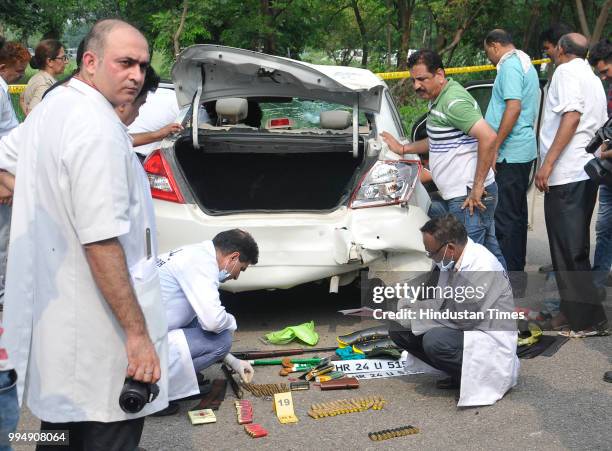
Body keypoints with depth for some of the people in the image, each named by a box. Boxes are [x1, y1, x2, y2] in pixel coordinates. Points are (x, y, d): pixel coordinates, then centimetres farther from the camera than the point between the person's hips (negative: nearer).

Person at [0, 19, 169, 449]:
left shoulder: (51, 108, 9)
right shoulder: (98, 128, -22)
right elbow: (102, 243, -27)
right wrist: (138, 333, -24)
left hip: (52, 316, 10)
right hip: (99, 337, -10)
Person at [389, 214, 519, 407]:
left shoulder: (482, 268, -26)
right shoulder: (449, 260, 0)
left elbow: (463, 318, -25)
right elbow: (442, 301, 10)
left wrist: (420, 312, -15)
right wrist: (413, 308, -9)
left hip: (488, 339, -9)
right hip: (460, 328, 9)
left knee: (435, 341, -34)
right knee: (399, 329, -2)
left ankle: (481, 377, -8)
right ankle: (458, 375, 3)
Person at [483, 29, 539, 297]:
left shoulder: (510, 65, -12)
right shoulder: (525, 64, 19)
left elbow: (513, 107, -22)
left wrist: (494, 147, -20)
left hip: (509, 154, -10)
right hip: (523, 151, 10)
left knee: (506, 217, -7)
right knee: (516, 214, 15)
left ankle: (510, 280, -5)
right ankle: (517, 273, 23)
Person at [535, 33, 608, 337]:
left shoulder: (567, 71, -6)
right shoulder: (593, 79, 22)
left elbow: (572, 116, -19)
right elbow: (600, 126, 24)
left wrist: (548, 163, -22)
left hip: (565, 175, -10)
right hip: (586, 172, 10)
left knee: (568, 248, -7)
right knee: (575, 247, 15)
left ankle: (589, 319, -4)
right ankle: (574, 312, 21)